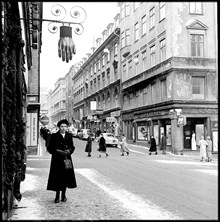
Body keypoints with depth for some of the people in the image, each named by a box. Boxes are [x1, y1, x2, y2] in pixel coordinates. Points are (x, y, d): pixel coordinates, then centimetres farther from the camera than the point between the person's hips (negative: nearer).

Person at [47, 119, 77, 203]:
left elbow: (72, 146, 12)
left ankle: (63, 195, 21)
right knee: (57, 178, -1)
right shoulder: (54, 136, -2)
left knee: (66, 177, 6)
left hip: (67, 159, 3)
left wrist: (69, 150, -9)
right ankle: (57, 196, 13)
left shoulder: (69, 136, 9)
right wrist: (57, 151, -16)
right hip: (57, 160, -3)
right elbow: (50, 148, -3)